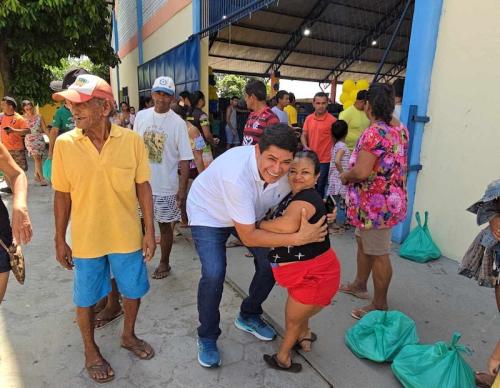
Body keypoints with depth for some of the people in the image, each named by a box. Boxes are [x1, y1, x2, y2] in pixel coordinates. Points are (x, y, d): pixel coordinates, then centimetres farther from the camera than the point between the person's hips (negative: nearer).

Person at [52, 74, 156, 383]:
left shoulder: (132, 140, -11)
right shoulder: (64, 144, -9)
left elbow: (143, 187, -4)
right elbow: (62, 195, -1)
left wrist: (149, 231, -4)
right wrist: (60, 239, 3)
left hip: (127, 236, 1)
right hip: (86, 239, 0)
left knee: (133, 290, 17)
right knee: (86, 298, 16)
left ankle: (129, 335, 46)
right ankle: (91, 351, 42)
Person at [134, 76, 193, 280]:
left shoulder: (178, 123, -10)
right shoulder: (141, 116, 2)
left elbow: (185, 159, -10)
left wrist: (183, 189, -12)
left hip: (166, 186, -3)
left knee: (165, 224, 10)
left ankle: (164, 262, 29)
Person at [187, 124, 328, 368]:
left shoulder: (285, 171, -22)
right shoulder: (237, 175, -42)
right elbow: (248, 237, -35)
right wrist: (298, 238, -39)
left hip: (248, 214, 6)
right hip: (208, 213, -5)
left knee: (271, 263, 1)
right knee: (214, 274, -21)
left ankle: (248, 316, 29)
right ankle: (207, 337, 9)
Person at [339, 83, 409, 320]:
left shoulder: (374, 132, -23)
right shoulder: (400, 129, 8)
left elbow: (361, 172, -29)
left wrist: (344, 176, -10)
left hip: (376, 203, -10)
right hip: (389, 198, 10)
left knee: (378, 254, 3)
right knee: (363, 241, 23)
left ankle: (380, 305, 20)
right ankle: (360, 285, 41)